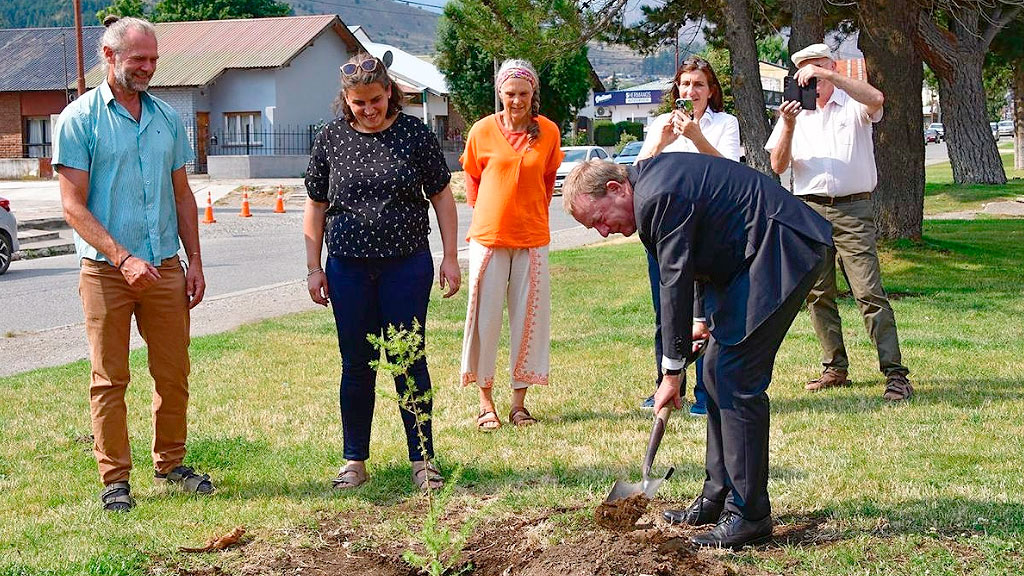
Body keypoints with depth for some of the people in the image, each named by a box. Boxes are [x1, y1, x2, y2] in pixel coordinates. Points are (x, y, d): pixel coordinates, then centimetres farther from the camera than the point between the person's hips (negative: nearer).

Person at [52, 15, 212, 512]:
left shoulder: (167, 117, 11)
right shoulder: (79, 118, -4)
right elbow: (74, 206, -9)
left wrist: (194, 261, 10)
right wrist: (123, 258, -19)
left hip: (166, 267, 4)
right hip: (106, 271, -4)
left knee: (173, 374, 9)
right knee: (110, 379, 1)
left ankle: (170, 464, 24)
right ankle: (115, 478, 10)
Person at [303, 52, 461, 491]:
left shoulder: (414, 133, -1)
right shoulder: (331, 139, 3)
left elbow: (441, 196, 5)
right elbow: (316, 206, 9)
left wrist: (450, 258, 1)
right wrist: (314, 268, 5)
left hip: (407, 265, -1)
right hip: (349, 268, 2)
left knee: (409, 361, 1)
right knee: (356, 365, 7)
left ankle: (422, 459, 11)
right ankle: (355, 460, 18)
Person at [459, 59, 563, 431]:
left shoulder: (548, 132, 1)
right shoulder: (483, 130, -3)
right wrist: (482, 213, 9)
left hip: (532, 238, 1)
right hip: (488, 236, -1)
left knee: (529, 317, 4)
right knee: (485, 317, 1)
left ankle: (519, 402, 13)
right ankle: (485, 402, 11)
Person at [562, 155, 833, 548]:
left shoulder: (660, 198, -21)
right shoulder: (650, 179, 10)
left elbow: (675, 283, -18)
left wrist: (672, 372, -11)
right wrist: (703, 317, 22)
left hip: (784, 250, -11)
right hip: (750, 254, 11)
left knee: (735, 380, -12)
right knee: (717, 373, 12)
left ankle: (749, 515, -7)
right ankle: (718, 499, 19)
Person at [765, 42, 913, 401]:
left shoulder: (853, 106, 5)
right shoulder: (796, 111, 14)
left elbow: (876, 99, -21)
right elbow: (778, 166, 6)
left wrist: (826, 74, -20)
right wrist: (788, 126, -10)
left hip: (852, 210, -4)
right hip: (809, 210, 4)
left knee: (869, 292, -11)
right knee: (818, 294, 5)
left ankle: (895, 374, -12)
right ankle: (835, 368, 15)